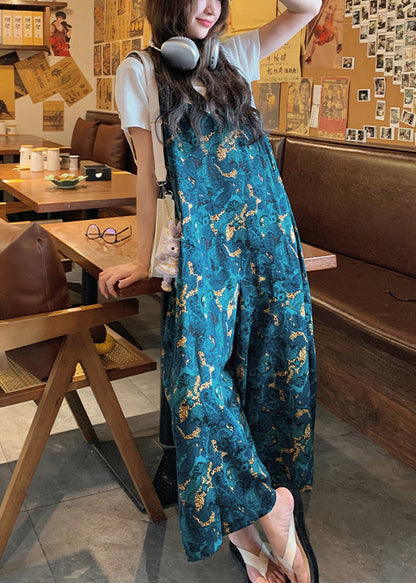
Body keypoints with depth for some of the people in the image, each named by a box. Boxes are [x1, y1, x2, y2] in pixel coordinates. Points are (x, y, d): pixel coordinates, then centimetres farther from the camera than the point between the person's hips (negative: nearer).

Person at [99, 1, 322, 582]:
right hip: (202, 245, -4)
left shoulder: (232, 56, 20)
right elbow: (149, 171, 3)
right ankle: (267, 507, 0)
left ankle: (244, 519, 13)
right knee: (199, 373, -19)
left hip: (267, 234, 4)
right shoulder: (140, 70, 9)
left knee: (280, 367, -1)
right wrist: (144, 258, -2)